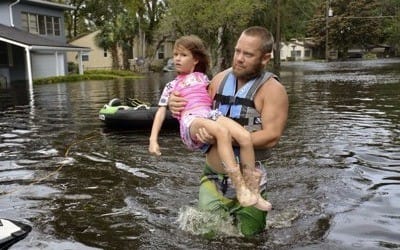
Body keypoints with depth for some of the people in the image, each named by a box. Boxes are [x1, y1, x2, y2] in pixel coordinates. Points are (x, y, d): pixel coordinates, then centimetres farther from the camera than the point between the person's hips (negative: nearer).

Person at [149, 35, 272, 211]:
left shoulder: (202, 77, 28)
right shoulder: (171, 86, 21)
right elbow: (161, 112, 16)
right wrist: (153, 140, 5)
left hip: (211, 114, 4)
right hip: (191, 120, -3)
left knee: (245, 137, -25)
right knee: (222, 131, -37)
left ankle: (253, 190, -16)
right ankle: (241, 190, -38)